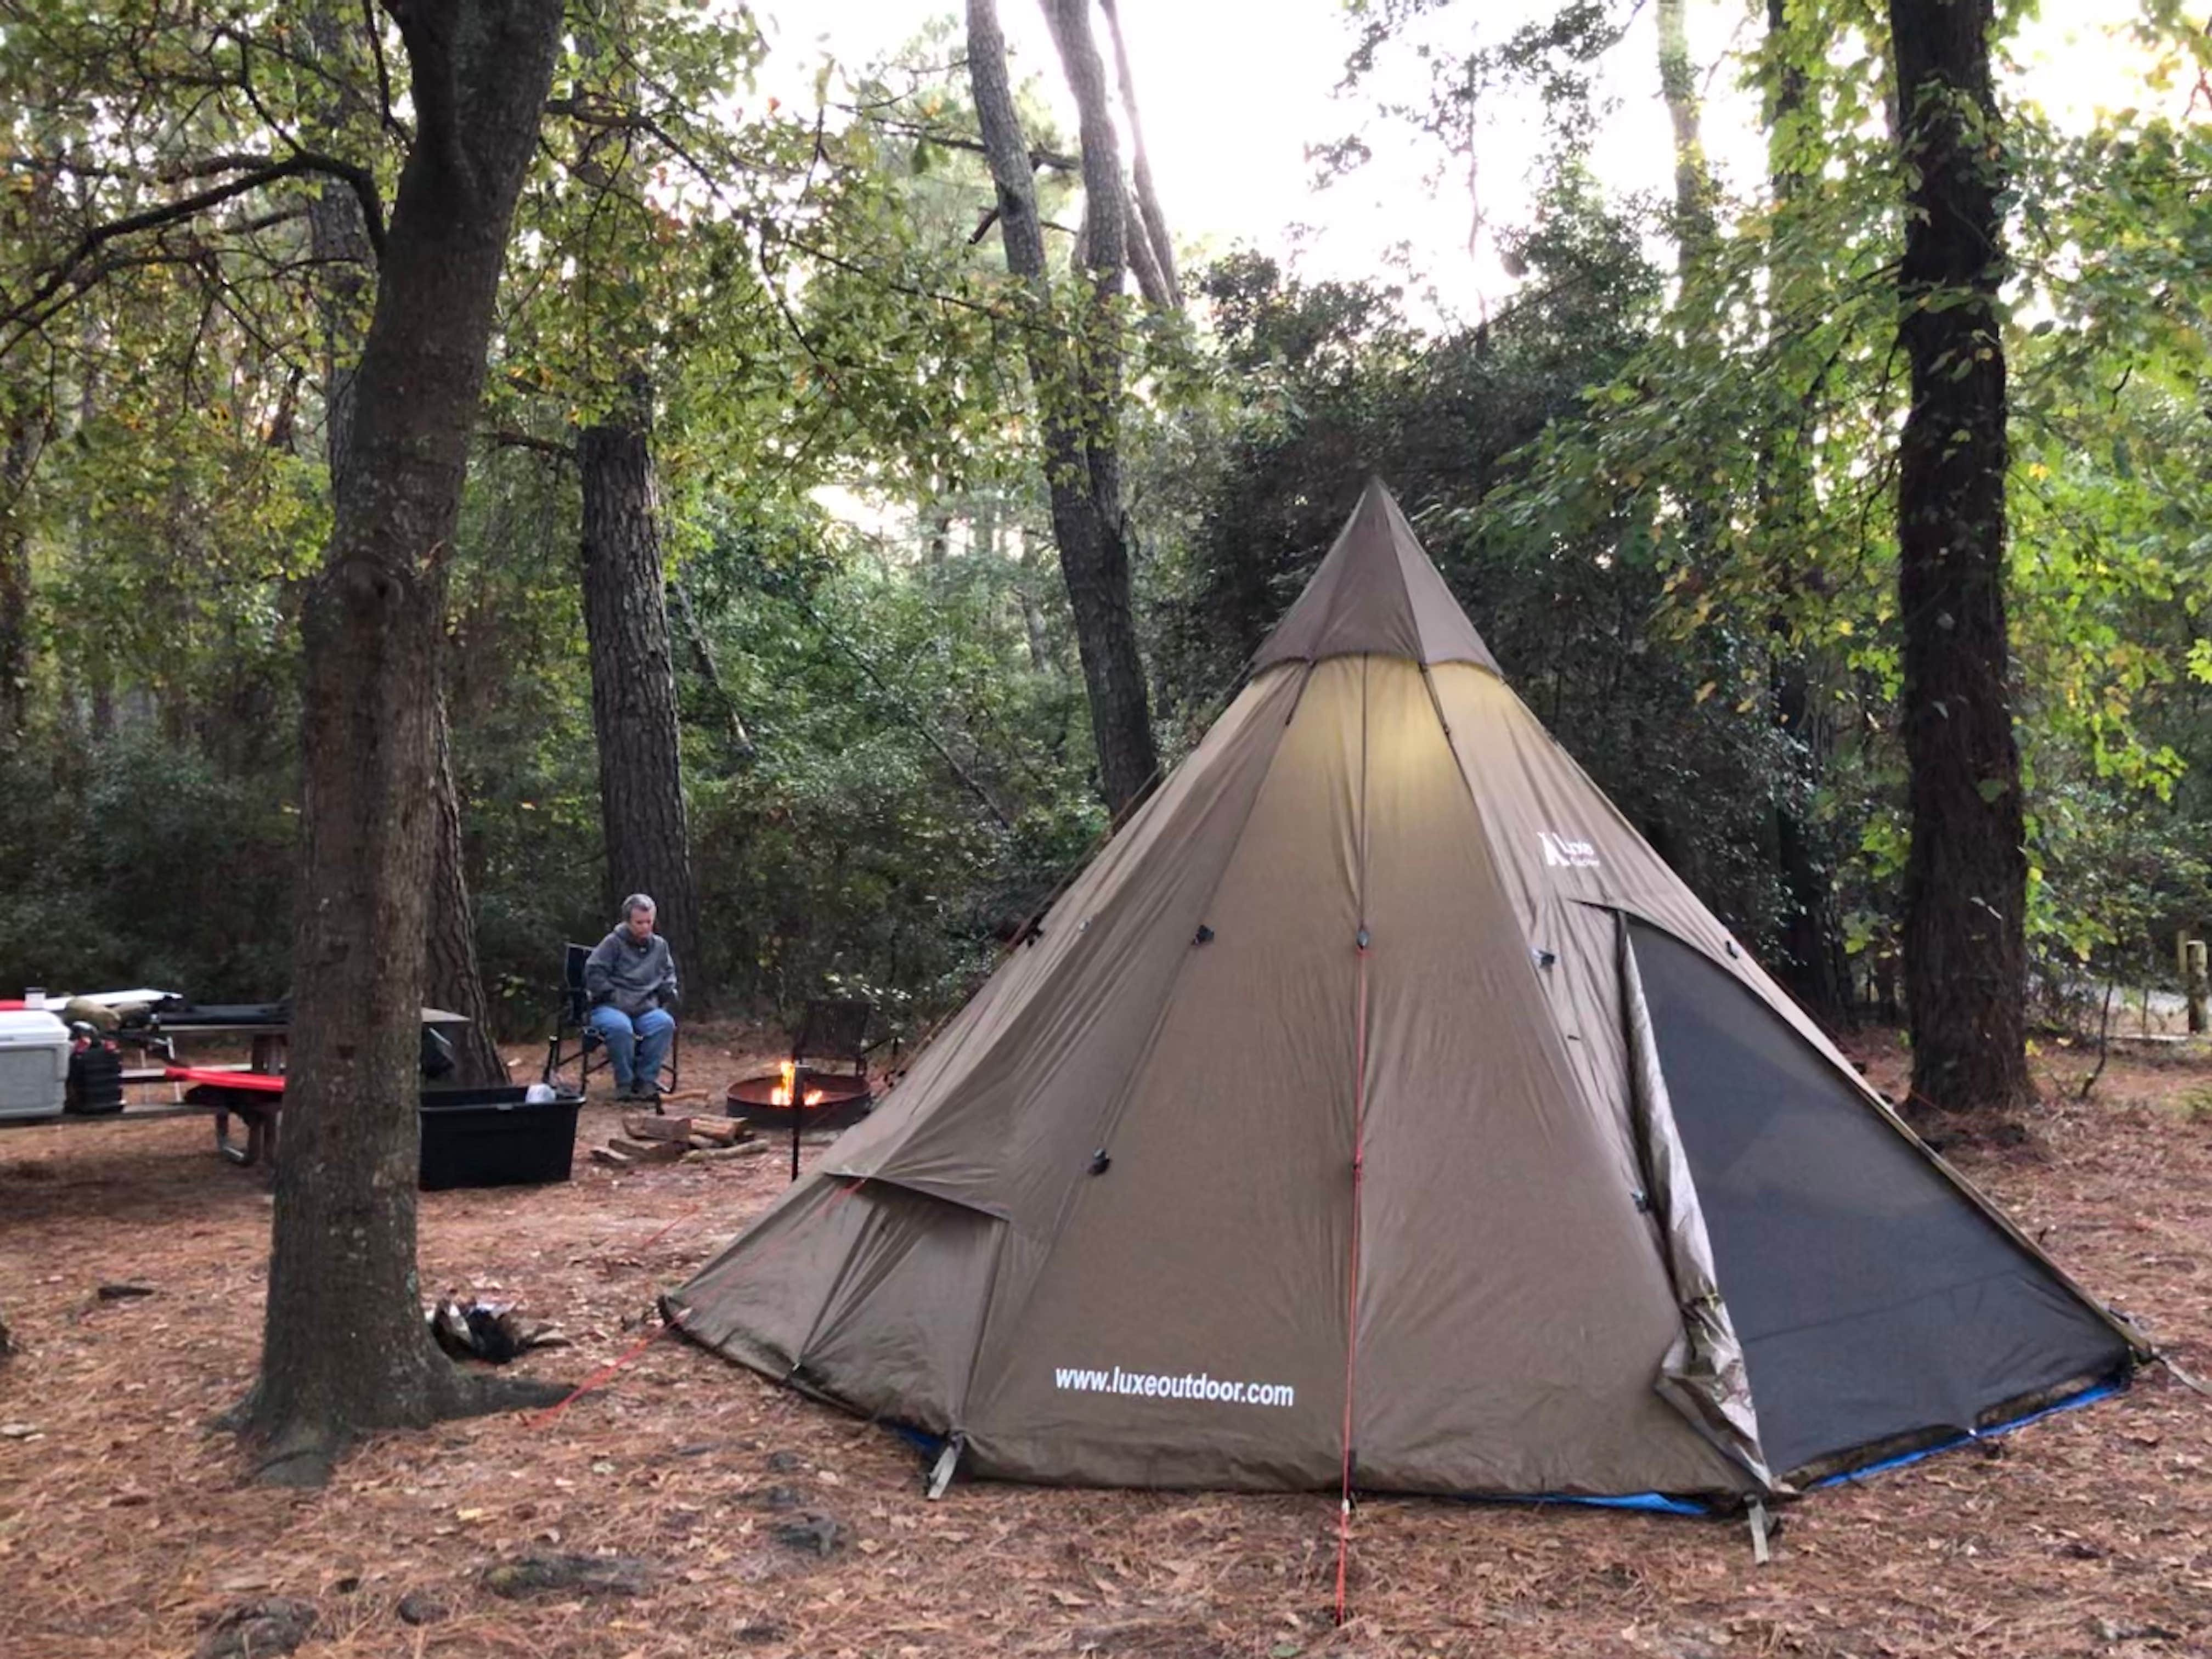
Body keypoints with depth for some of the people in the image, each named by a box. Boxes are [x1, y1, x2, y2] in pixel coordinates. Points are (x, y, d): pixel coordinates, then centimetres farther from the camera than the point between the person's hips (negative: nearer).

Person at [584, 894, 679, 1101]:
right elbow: (594, 973, -3)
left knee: (665, 1023, -29)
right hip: (610, 1008, -4)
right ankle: (624, 1083, -21)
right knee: (620, 1027, -39)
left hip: (646, 1009, 4)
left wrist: (668, 995, 9)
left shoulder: (660, 946, 15)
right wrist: (614, 997, -11)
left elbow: (669, 976, 29)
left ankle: (646, 1079, -18)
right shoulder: (613, 943, 1)